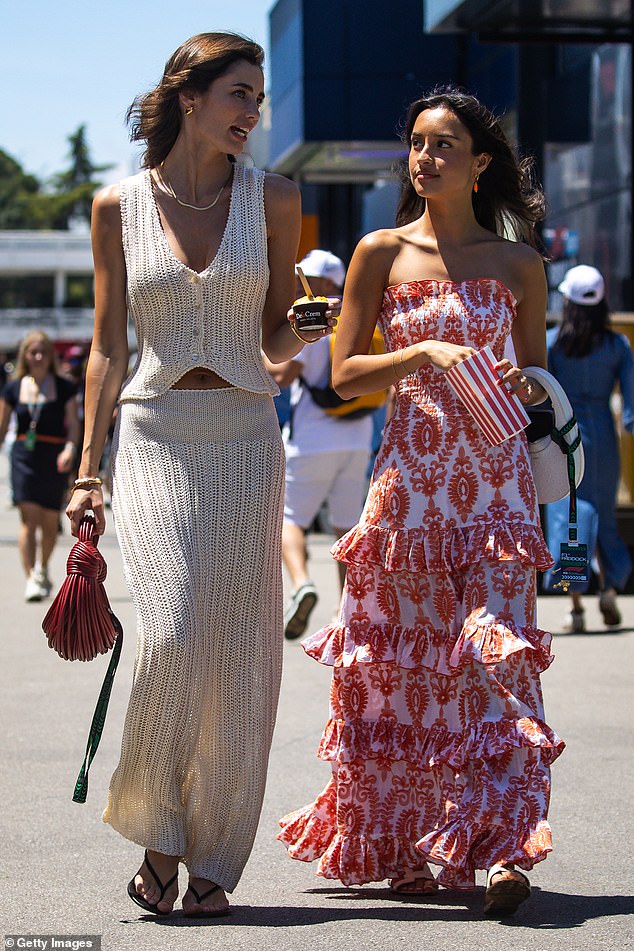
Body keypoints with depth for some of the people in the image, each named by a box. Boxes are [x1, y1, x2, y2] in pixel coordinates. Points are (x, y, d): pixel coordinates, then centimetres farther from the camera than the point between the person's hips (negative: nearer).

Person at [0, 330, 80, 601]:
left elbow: (74, 424, -2)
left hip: (54, 459, 0)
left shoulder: (64, 388, 3)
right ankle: (31, 579, -17)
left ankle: (42, 570, 34)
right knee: (28, 518, -14)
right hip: (23, 457, 0)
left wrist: (70, 448, -19)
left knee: (50, 522, 9)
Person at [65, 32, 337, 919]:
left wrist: (306, 323, -11)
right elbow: (108, 347, 8)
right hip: (153, 436, -1)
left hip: (244, 436, 1)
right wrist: (88, 469, 3)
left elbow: (275, 341, 12)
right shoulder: (119, 205, 6)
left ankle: (212, 861, 10)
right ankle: (157, 836, 5)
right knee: (171, 636, -16)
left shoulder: (272, 199, 7)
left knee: (237, 650, -2)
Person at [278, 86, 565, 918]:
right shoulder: (381, 252, 6)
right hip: (411, 471, 1)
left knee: (496, 649, -12)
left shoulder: (518, 264, 7)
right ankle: (399, 845, 17)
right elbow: (344, 373, 3)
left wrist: (522, 383, -7)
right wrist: (425, 354, -12)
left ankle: (501, 848, -14)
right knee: (400, 659, 3)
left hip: (495, 477, 0)